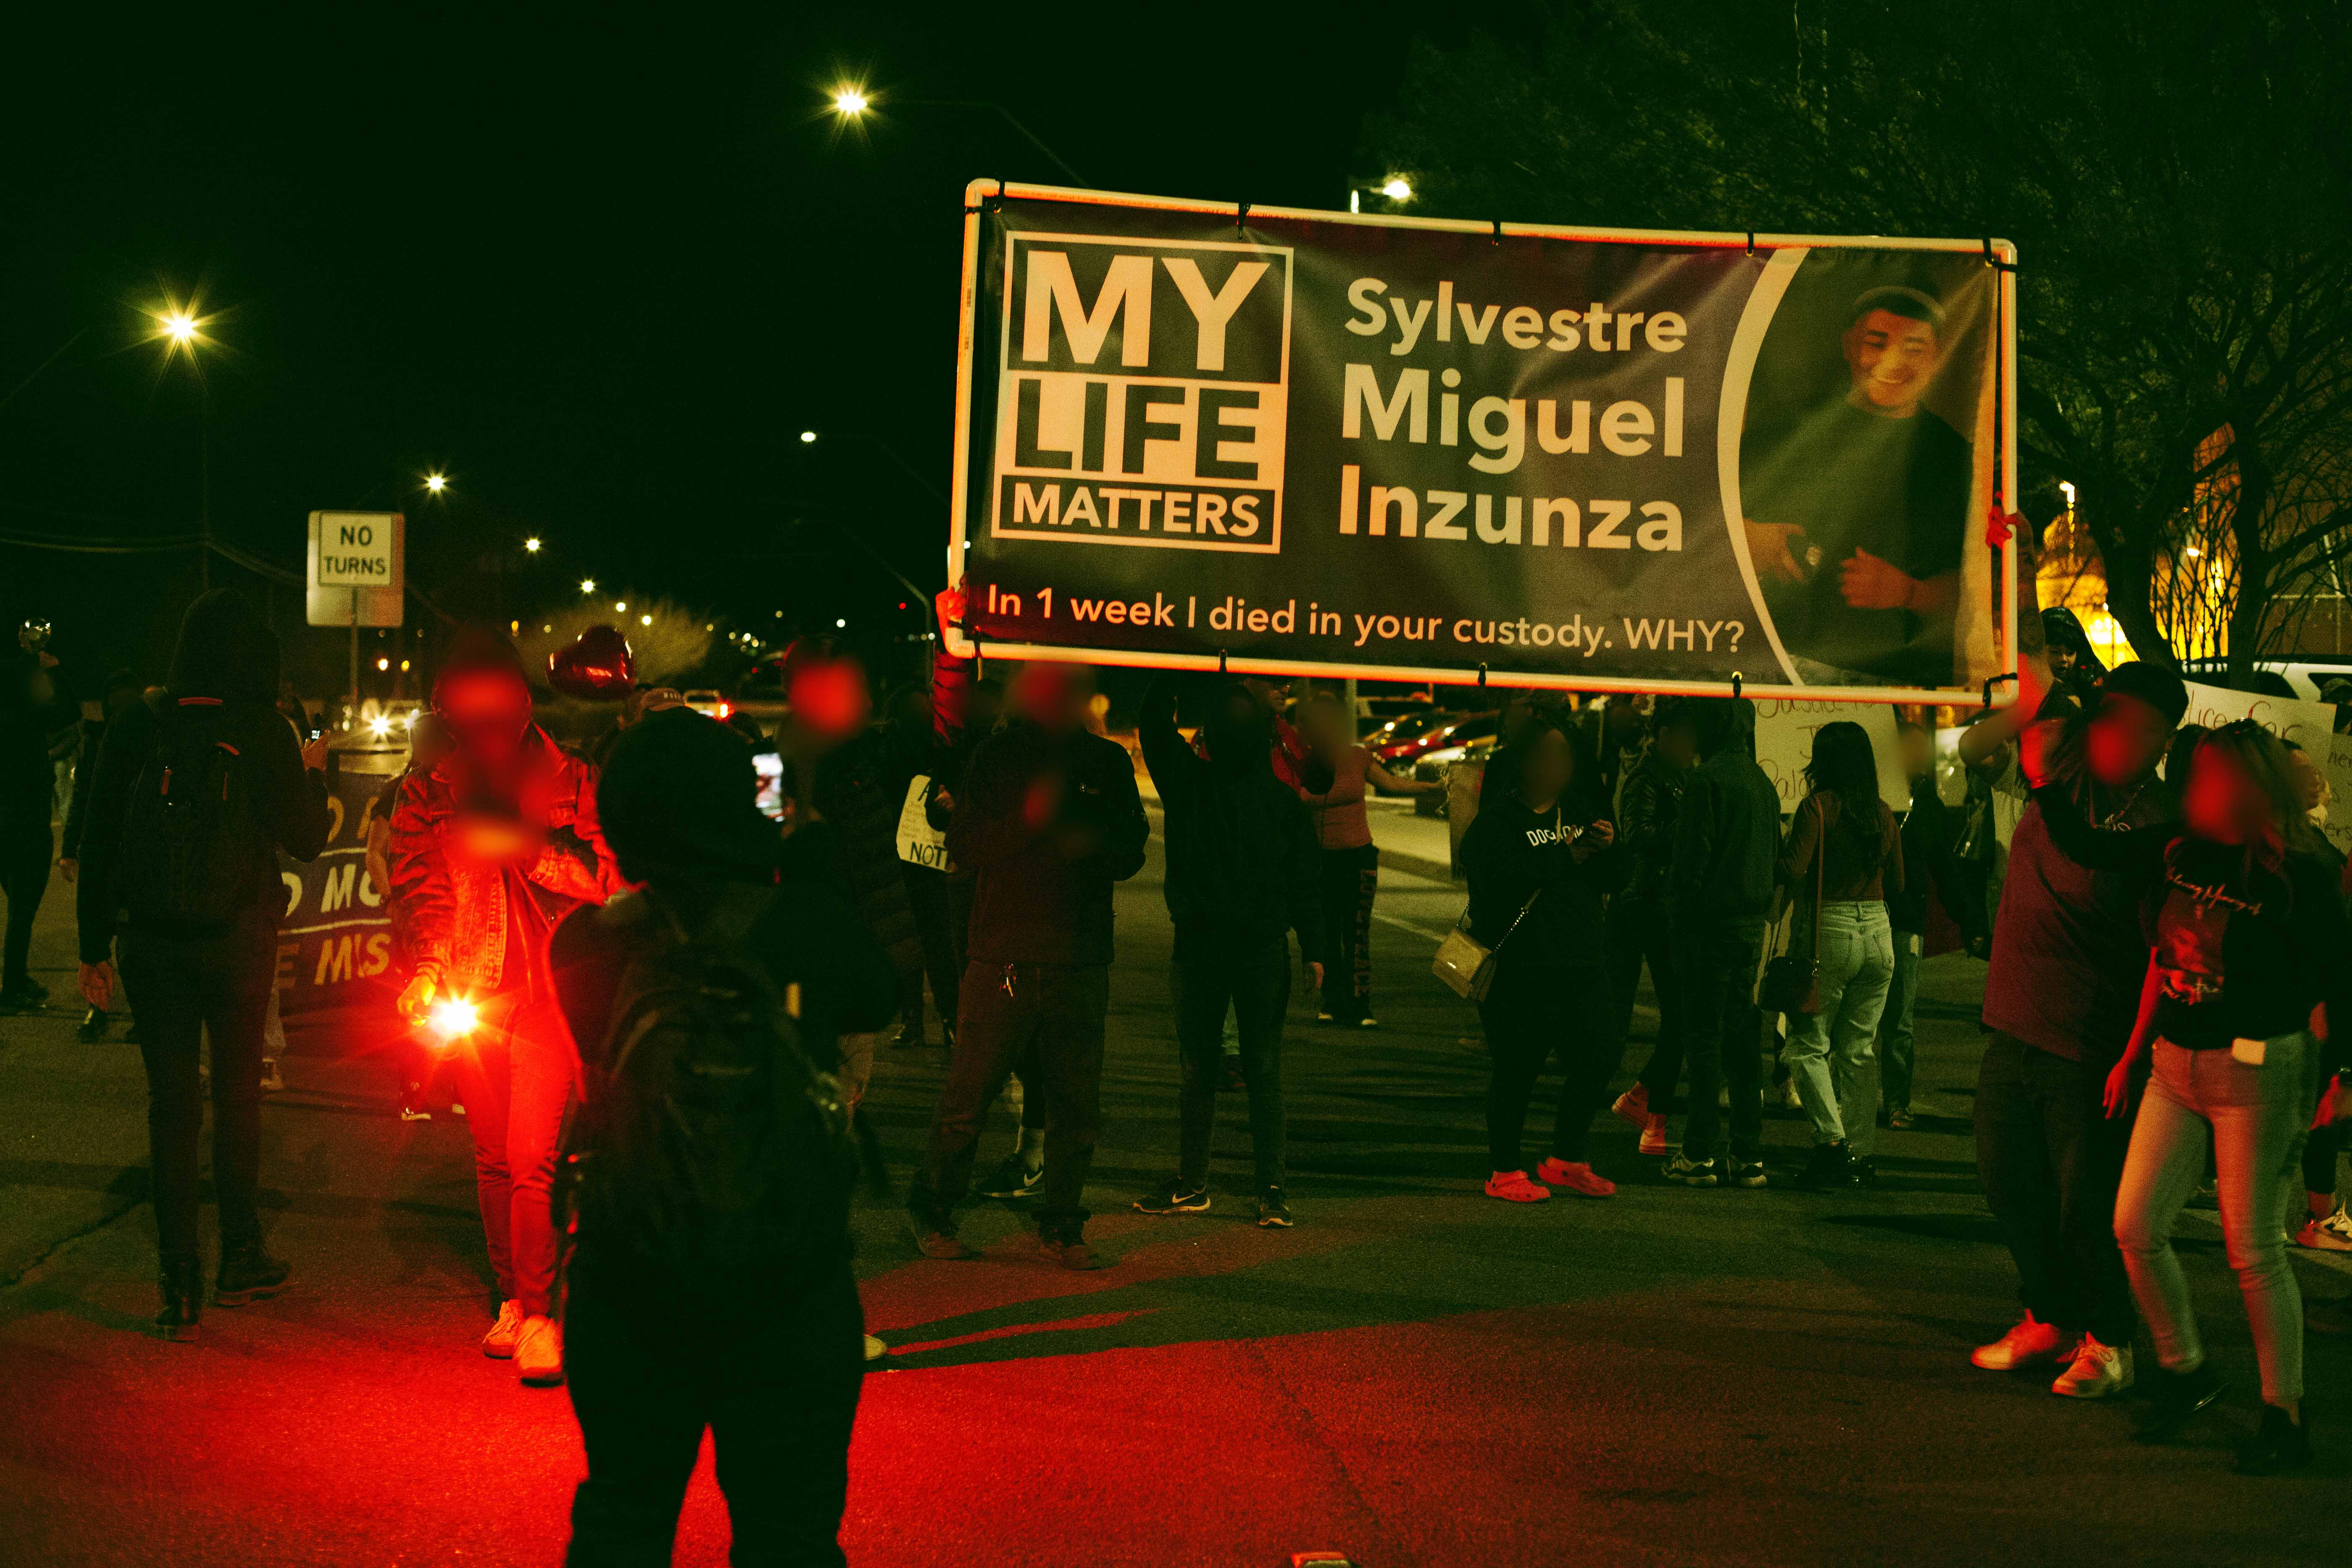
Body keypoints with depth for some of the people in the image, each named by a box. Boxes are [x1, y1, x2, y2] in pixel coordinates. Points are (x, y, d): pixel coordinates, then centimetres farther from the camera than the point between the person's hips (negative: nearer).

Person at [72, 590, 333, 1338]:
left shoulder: (136, 727, -3)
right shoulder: (262, 733, -9)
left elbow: (97, 841, 0)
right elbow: (304, 838, -2)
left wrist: (94, 947, 7)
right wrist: (312, 772, 17)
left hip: (150, 940, 1)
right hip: (238, 937, -1)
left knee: (170, 1103, 5)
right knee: (238, 1092, 15)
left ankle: (180, 1284, 3)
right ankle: (240, 1260, 23)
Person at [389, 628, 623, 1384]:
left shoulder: (570, 783, -2)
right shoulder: (427, 793, 6)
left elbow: (610, 883, -4)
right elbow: (417, 889, 7)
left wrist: (529, 846, -17)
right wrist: (427, 969, -7)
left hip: (548, 989, -3)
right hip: (471, 991, 3)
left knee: (532, 1157, -11)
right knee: (493, 1156, 9)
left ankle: (539, 1314, -3)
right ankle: (511, 1298, 23)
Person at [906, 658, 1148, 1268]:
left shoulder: (1109, 763, 11)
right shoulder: (997, 757, 4)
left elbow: (1131, 852, 13)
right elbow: (965, 845, -2)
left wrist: (1092, 845, -9)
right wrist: (1029, 819, -18)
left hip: (1081, 960, 3)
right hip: (1003, 956, -2)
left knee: (1076, 1104, 3)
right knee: (968, 1092, -2)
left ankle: (1062, 1226, 15)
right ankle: (932, 1209, 15)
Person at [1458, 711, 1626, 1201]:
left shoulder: (1581, 810, 15)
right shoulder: (1497, 819, -4)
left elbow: (1615, 881, 14)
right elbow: (1497, 879, -22)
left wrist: (1608, 849, -8)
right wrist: (1563, 858, -21)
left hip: (1582, 966, 7)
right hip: (1520, 971, -6)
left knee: (1598, 1060, 7)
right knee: (1517, 1070, -1)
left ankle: (1567, 1160, 23)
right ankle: (1504, 1172, 11)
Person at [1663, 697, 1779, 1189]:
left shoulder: (1706, 779, -13)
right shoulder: (1764, 783, 12)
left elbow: (1692, 856, -15)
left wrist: (1679, 910, -6)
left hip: (1709, 925, -7)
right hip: (1752, 924, 7)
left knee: (1703, 1036, -3)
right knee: (1742, 1035, 9)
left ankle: (1699, 1153, -2)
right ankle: (1748, 1155, 9)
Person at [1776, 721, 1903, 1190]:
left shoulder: (1817, 806, -9)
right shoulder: (1884, 813, 7)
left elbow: (1794, 871, -18)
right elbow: (1896, 882, 14)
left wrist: (1772, 846, 1)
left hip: (1830, 930, -5)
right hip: (1878, 932, 5)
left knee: (1808, 1044, 4)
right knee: (1859, 1048, 11)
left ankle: (1831, 1140, -11)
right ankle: (1858, 1156, 12)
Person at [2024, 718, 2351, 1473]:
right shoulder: (2179, 851, 4)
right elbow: (2089, 849, 14)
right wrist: (2044, 780, 4)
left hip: (2256, 1071, -6)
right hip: (2176, 1065, 6)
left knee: (2253, 1247, -4)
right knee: (2136, 1227, 4)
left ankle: (2285, 1418, 9)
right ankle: (2184, 1370, 25)